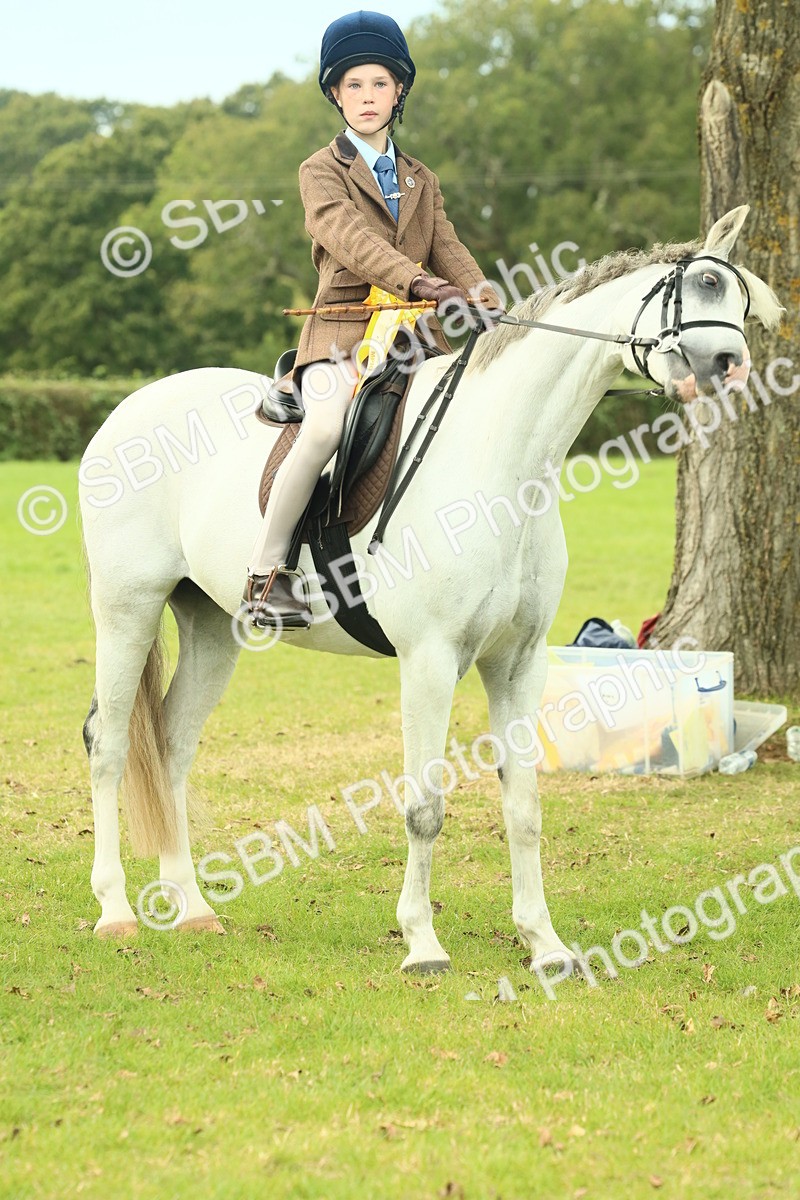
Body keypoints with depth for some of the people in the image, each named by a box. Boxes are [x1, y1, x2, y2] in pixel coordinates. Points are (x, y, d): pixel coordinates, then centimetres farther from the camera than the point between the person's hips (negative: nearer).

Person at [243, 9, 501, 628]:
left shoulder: (421, 181, 23)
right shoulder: (323, 172, 6)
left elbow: (449, 252, 11)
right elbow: (351, 238, -12)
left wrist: (495, 314, -9)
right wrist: (418, 281, -29)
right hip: (343, 331, -5)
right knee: (326, 426, -33)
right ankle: (266, 571, -23)